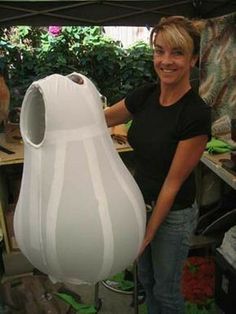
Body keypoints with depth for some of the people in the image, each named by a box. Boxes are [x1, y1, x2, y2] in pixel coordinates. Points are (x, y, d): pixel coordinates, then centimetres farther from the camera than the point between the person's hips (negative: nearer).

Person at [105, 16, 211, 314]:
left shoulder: (196, 114, -26)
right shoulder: (145, 94, -7)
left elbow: (173, 183, -21)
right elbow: (102, 118, 6)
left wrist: (148, 234, -14)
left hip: (174, 214, -6)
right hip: (142, 203, 6)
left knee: (166, 289, 18)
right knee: (146, 278, 27)